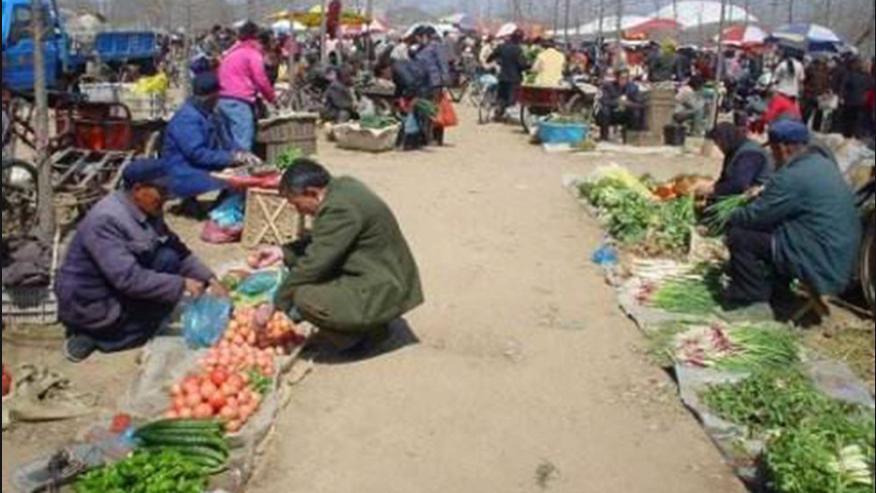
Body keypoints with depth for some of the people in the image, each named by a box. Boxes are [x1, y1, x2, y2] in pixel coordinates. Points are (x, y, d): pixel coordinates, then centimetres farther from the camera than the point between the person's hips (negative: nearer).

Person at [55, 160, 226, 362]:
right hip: (90, 305, -8)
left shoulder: (149, 211, -1)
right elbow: (128, 279, -32)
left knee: (169, 258, -8)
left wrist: (208, 278, -8)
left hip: (117, 288, 8)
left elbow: (178, 250, 5)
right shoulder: (107, 220, -27)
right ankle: (95, 336, -7)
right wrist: (180, 284, -28)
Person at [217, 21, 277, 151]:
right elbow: (261, 80, -4)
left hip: (224, 99, 8)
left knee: (231, 140, 10)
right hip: (239, 101, -8)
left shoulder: (230, 52, 24)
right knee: (243, 143, -11)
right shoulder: (253, 53, 0)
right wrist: (272, 98, 11)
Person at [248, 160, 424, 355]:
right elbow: (319, 244, 19)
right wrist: (282, 252, 9)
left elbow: (313, 265, -23)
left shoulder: (340, 208, -24)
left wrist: (275, 307, -15)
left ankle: (368, 331, -1)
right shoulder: (342, 186, 5)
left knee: (305, 297, -25)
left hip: (382, 294, -10)